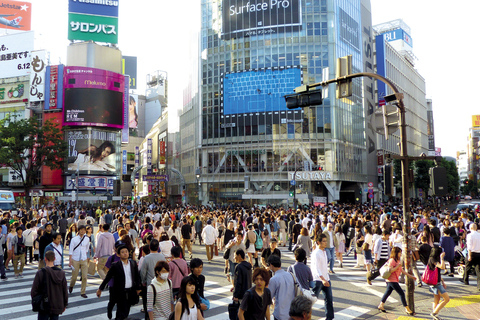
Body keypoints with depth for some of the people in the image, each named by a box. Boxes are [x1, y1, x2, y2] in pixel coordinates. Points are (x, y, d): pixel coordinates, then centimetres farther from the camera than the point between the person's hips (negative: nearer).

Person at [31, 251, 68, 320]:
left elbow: (34, 291, -10)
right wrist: (65, 305, 13)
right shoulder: (61, 273, -4)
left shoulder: (40, 273, -15)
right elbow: (65, 291, 1)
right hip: (57, 306, 3)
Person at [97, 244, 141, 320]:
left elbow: (137, 276, 11)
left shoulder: (133, 263, 3)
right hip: (120, 293, -4)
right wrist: (100, 289, 3)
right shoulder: (115, 266, -9)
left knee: (126, 312, 15)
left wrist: (138, 288, 10)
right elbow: (107, 278, -1)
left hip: (131, 292, 4)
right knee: (122, 313, -5)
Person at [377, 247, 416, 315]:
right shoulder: (392, 260, -17)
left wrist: (410, 276, 19)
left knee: (388, 292, 16)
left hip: (394, 280, 10)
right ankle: (407, 309, 2)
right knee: (401, 293, -6)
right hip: (392, 280, -10)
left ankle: (381, 305, 23)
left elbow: (402, 270, 19)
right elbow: (390, 270, -24)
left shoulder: (398, 261, 14)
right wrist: (398, 266, -23)